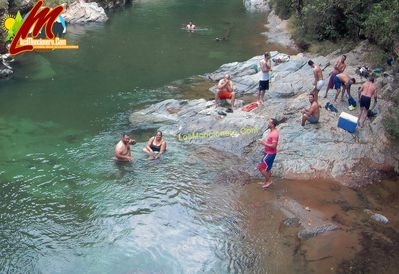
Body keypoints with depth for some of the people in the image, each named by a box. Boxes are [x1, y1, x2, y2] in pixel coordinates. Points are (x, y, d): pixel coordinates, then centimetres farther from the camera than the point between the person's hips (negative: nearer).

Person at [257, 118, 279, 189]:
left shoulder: (274, 134, -26)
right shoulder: (272, 131, 6)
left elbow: (273, 146, -28)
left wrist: (264, 143, -24)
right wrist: (263, 141, 7)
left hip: (270, 154, -10)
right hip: (268, 152, 10)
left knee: (261, 167, -5)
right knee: (267, 168, 18)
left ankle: (268, 180, 9)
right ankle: (267, 181, 29)